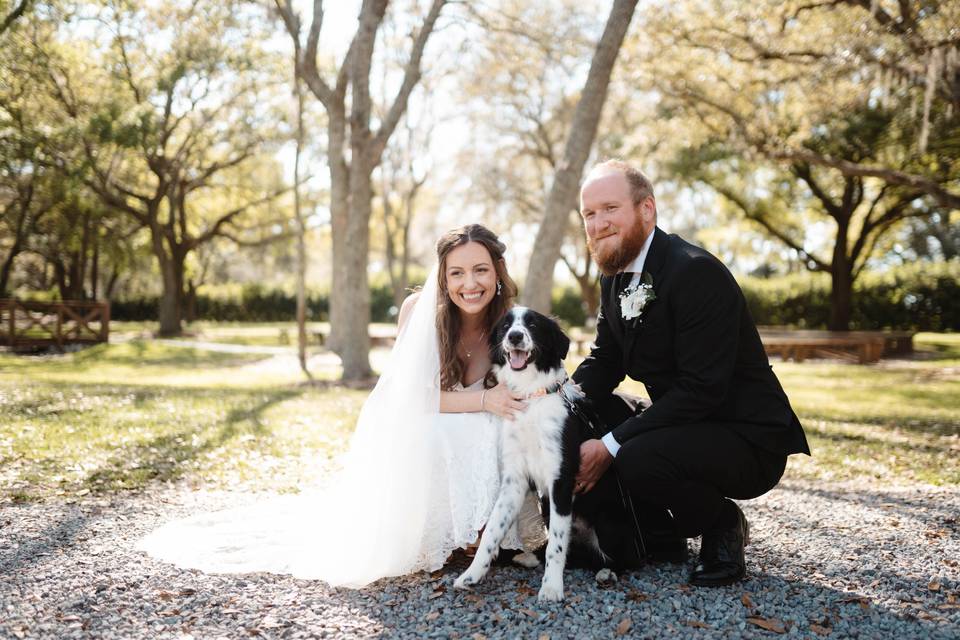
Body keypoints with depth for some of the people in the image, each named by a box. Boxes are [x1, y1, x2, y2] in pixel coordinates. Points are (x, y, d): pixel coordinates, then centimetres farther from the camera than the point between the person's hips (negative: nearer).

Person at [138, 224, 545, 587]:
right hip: (420, 443, -3)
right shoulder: (419, 308, -18)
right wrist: (484, 399, -33)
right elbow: (416, 396, -19)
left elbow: (524, 392, -3)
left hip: (480, 443, 3)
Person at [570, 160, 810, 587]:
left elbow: (701, 389, -28)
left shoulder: (696, 272, -23)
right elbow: (603, 360, 8)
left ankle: (722, 525, -1)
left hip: (747, 442, -8)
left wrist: (612, 444, -29)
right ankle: (663, 530, 13)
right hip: (678, 428, 9)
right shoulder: (614, 277, 6)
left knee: (640, 459, -34)